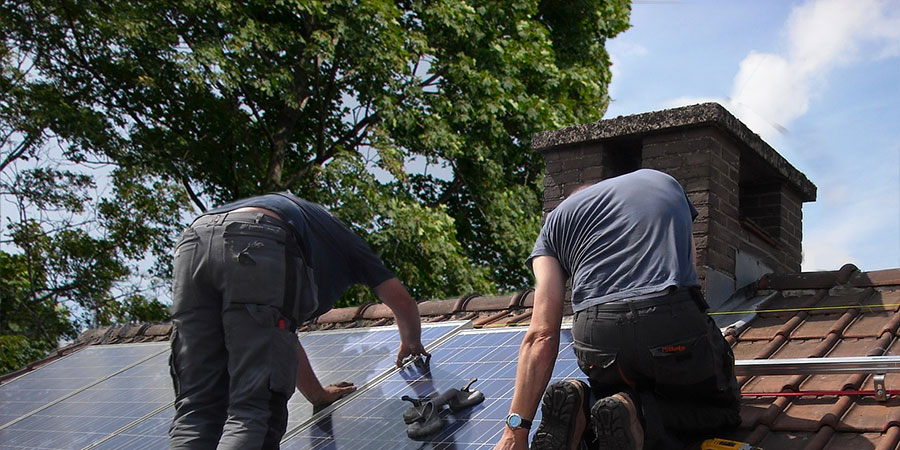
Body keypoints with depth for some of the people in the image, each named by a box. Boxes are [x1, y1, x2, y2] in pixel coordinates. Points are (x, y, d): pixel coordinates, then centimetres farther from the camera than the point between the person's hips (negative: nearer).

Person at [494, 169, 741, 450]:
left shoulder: (557, 219, 21)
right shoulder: (665, 183, 29)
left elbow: (542, 335, 8)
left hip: (596, 340, 2)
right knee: (724, 408, 24)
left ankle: (581, 404, -1)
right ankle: (640, 417, -6)